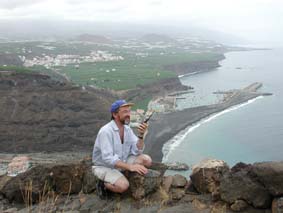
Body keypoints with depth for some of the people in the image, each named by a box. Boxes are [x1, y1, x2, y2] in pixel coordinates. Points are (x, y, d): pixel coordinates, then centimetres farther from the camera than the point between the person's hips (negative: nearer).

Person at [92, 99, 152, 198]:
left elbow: (137, 151, -9)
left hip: (120, 162, 7)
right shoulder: (106, 131, -27)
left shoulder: (127, 129, -3)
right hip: (104, 166, -7)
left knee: (147, 160, -10)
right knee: (123, 186, -31)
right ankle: (103, 184, 0)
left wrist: (141, 135, -26)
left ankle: (122, 175, 6)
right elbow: (108, 159, -33)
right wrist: (130, 166, -37)